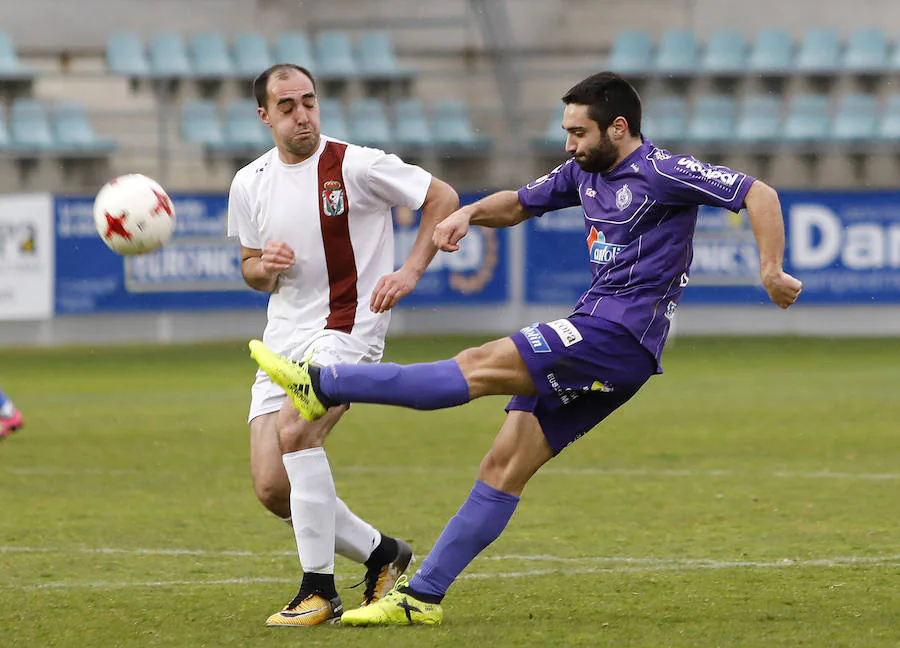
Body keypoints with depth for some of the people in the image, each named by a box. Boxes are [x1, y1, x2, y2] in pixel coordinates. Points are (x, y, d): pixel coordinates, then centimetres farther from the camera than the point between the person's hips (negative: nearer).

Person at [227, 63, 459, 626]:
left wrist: (410, 272, -10)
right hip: (283, 337, 6)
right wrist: (263, 266, -4)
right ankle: (381, 553, 20)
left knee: (295, 430, -31)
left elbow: (443, 199, 0)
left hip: (348, 327, -6)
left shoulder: (356, 166, -7)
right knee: (272, 488, -2)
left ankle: (319, 590, -21)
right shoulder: (250, 183, 8)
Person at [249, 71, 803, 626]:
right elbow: (519, 204, 29)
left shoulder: (664, 172, -9)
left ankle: (322, 386, -21)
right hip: (591, 336, 9)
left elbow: (759, 194, -12)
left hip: (622, 336, -9)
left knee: (481, 366, -18)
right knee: (504, 469, 3)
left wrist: (771, 271, -22)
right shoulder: (585, 171, 16)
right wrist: (470, 212, 8)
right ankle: (421, 596, 2)